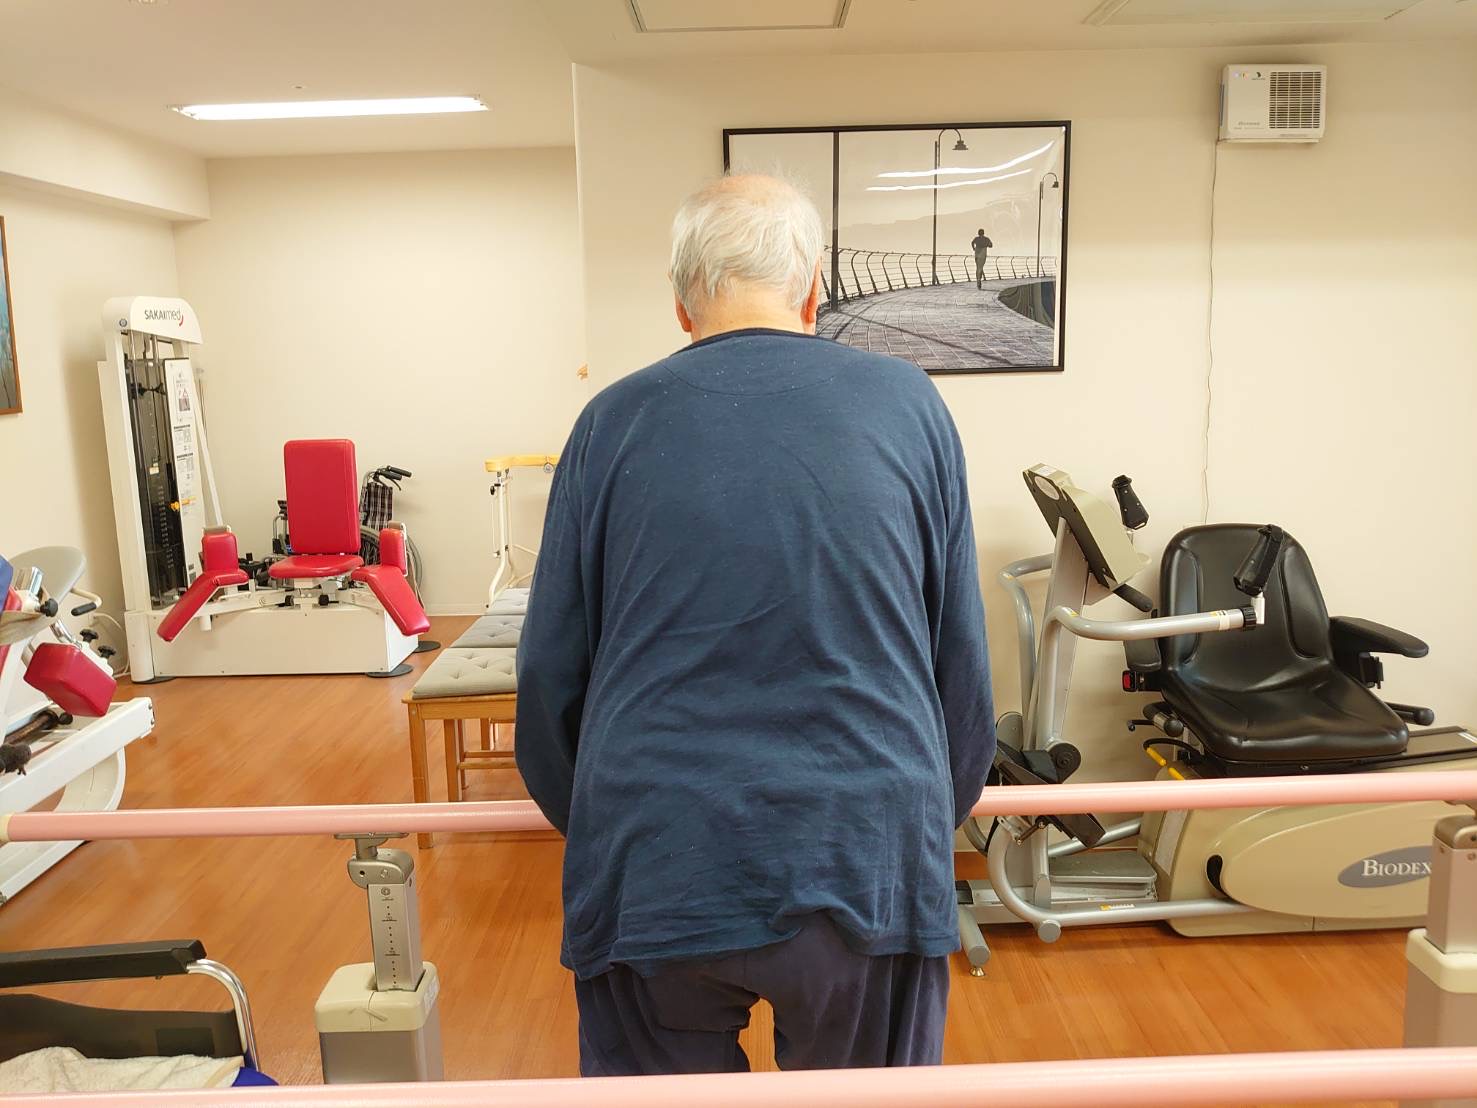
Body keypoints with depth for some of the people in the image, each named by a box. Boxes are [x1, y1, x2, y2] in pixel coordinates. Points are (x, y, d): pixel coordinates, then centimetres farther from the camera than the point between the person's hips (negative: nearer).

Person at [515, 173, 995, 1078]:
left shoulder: (614, 422, 2)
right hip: (869, 863, 1)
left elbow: (552, 670, 6)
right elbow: (963, 660, 6)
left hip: (658, 868, 0)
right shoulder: (909, 405, 2)